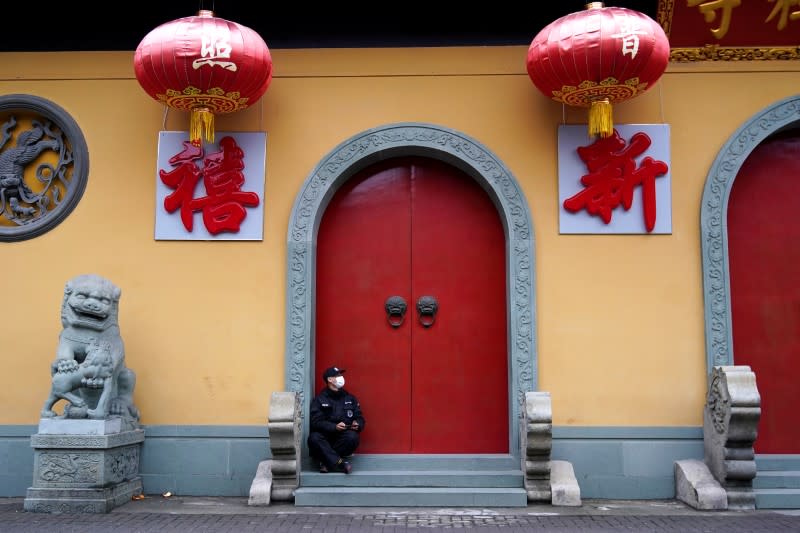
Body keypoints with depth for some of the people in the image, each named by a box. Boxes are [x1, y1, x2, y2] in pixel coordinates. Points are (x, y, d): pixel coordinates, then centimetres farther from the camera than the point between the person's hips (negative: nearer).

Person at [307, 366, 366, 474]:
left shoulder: (350, 398, 13)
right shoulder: (319, 399, 3)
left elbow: (360, 418, 14)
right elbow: (316, 422, -9)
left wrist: (357, 425, -11)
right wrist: (334, 427, -24)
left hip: (343, 438, 2)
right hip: (325, 438, -2)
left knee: (353, 436, -31)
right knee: (314, 438, -33)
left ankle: (328, 461, -22)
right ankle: (340, 463, -34)